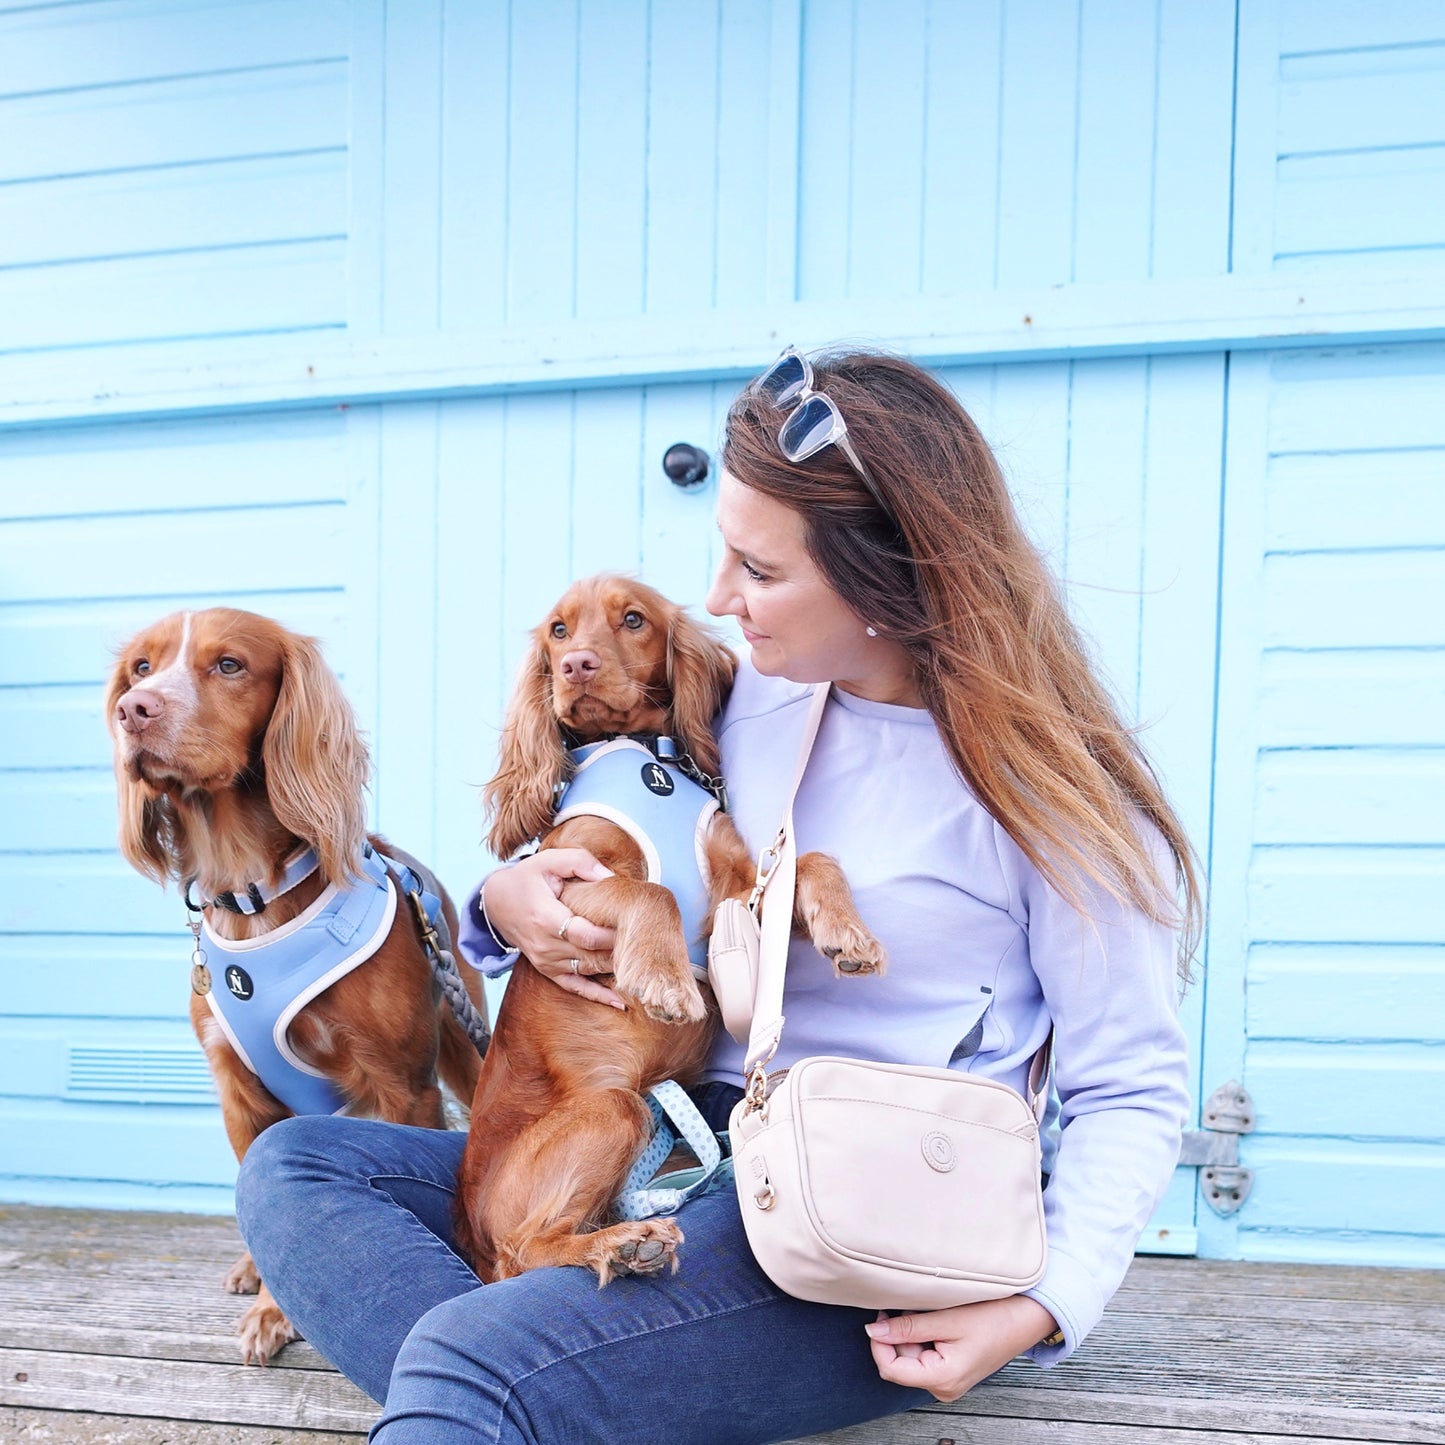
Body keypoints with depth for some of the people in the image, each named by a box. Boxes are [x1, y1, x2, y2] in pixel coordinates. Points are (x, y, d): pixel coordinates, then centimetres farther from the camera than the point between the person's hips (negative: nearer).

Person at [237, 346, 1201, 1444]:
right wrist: (509, 902, -2)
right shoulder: (752, 696, 8)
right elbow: (608, 863, 22)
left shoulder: (1047, 787, -10)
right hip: (684, 1149, 8)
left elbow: (1135, 1092, -6)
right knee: (295, 1166, -7)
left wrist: (1042, 1307, -20)